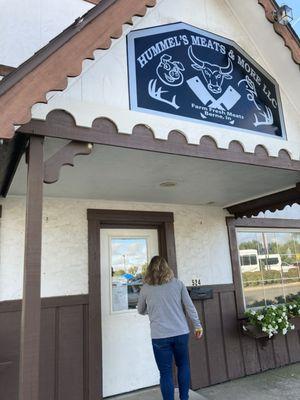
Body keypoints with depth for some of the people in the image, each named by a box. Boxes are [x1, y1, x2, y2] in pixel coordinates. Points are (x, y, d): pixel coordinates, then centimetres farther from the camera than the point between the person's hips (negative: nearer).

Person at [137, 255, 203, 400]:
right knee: (183, 365, 22)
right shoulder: (177, 283, 2)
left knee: (166, 373, 8)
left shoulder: (146, 288, 0)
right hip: (181, 333, 2)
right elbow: (190, 306, 2)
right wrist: (197, 325, 11)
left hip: (160, 336, -2)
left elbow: (141, 311, 14)